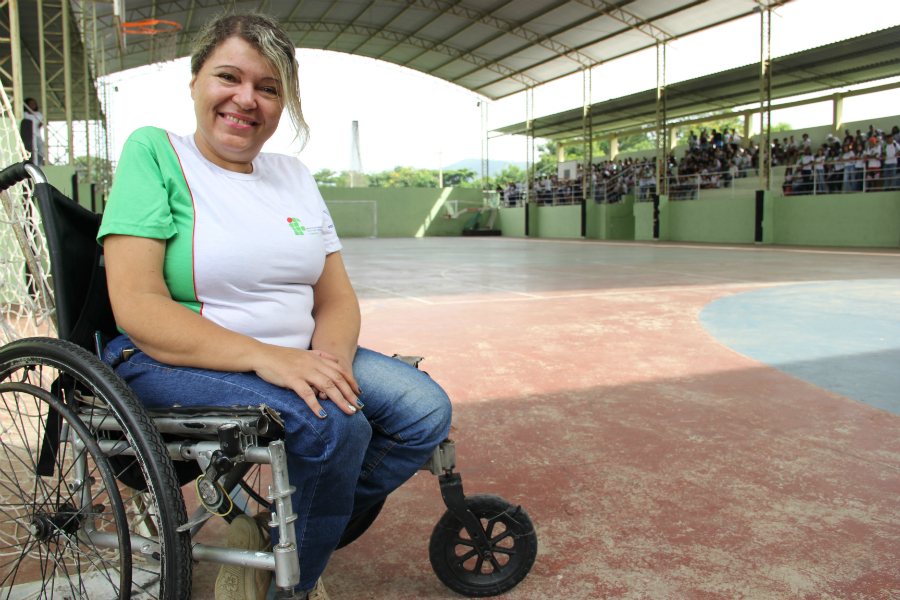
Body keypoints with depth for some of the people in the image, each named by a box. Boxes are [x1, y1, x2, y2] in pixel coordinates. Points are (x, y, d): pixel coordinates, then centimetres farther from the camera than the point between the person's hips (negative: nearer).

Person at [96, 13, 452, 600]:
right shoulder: (153, 152, -5)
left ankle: (272, 533, 5)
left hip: (294, 357, 6)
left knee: (426, 409, -10)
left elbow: (337, 297, 7)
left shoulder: (294, 175, 11)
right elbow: (137, 307, -16)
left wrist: (331, 358, -16)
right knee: (334, 424, -30)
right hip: (175, 363, -6)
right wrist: (263, 356, -29)